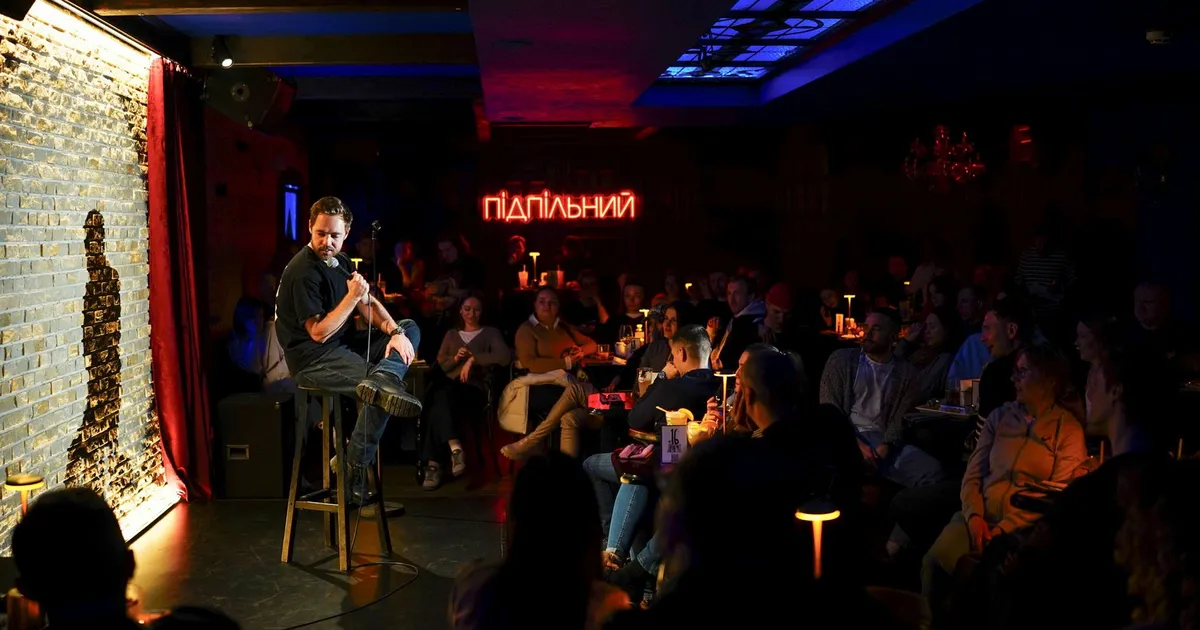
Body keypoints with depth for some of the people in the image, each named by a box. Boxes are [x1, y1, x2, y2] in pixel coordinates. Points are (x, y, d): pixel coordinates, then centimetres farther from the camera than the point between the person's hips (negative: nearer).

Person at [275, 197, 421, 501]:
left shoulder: (340, 262, 11)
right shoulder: (303, 272, -17)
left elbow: (369, 305, 8)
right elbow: (319, 332, -19)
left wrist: (395, 331, -9)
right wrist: (352, 296, -23)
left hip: (343, 349, 9)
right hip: (313, 359, -9)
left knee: (410, 328, 4)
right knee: (384, 394, -27)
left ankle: (382, 378, -27)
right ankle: (353, 471, -15)